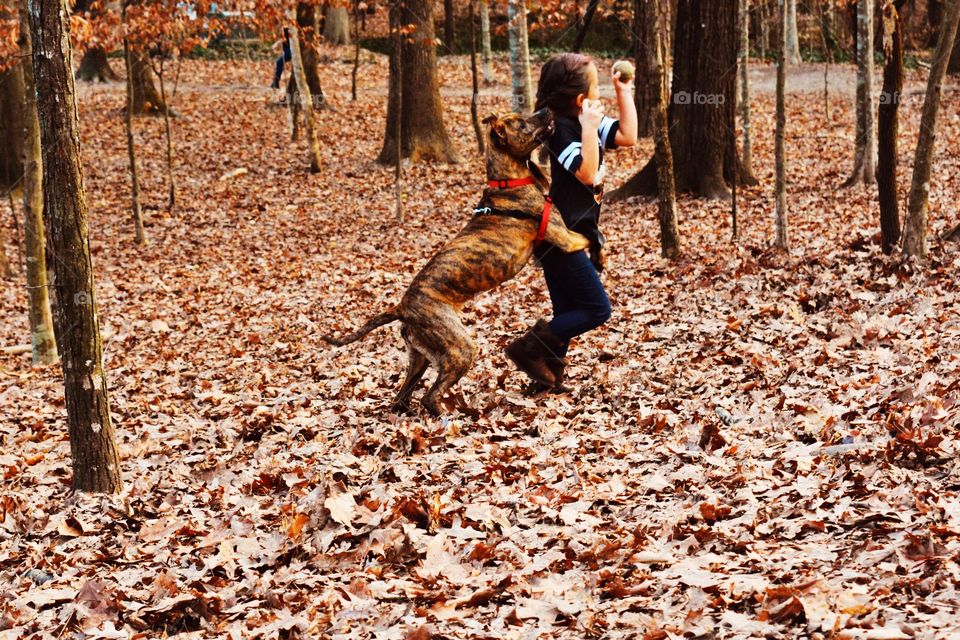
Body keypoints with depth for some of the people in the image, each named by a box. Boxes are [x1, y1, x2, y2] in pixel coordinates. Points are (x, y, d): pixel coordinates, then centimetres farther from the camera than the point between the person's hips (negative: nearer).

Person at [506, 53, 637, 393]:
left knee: (568, 313, 13)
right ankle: (529, 348, -6)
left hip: (574, 237, 10)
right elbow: (587, 173, -30)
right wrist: (589, 128, -33)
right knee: (596, 309, -9)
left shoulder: (588, 123, 7)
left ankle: (547, 377, 18)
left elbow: (628, 136, 12)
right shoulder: (562, 128, -20)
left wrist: (624, 91, 8)